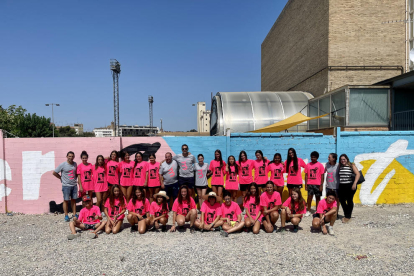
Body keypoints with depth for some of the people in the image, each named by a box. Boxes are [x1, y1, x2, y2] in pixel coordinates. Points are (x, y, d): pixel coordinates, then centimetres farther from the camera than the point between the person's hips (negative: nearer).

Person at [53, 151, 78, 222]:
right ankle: (66, 216, 12)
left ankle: (74, 214, 19)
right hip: (66, 185, -4)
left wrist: (75, 178, 8)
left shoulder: (75, 164, 7)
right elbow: (54, 173, -4)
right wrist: (61, 178, -1)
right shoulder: (63, 165, -8)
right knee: (66, 200, 3)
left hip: (74, 185, 4)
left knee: (74, 200, 11)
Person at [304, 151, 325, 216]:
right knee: (309, 196, -2)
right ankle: (308, 211, 7)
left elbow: (322, 176, -1)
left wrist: (321, 185, -6)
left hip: (317, 184, -1)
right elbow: (306, 175, 7)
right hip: (310, 184, 1)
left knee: (318, 197, 7)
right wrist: (305, 184, 2)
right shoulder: (308, 165, 5)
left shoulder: (320, 165, -1)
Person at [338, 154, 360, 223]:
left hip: (350, 186, -4)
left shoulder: (351, 165, -3)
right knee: (342, 200, 7)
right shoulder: (340, 166, 9)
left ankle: (348, 216, 15)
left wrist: (354, 183, -17)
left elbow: (357, 174, -9)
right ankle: (346, 215, 25)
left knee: (349, 201, 4)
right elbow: (338, 176, 15)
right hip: (342, 186, 5)